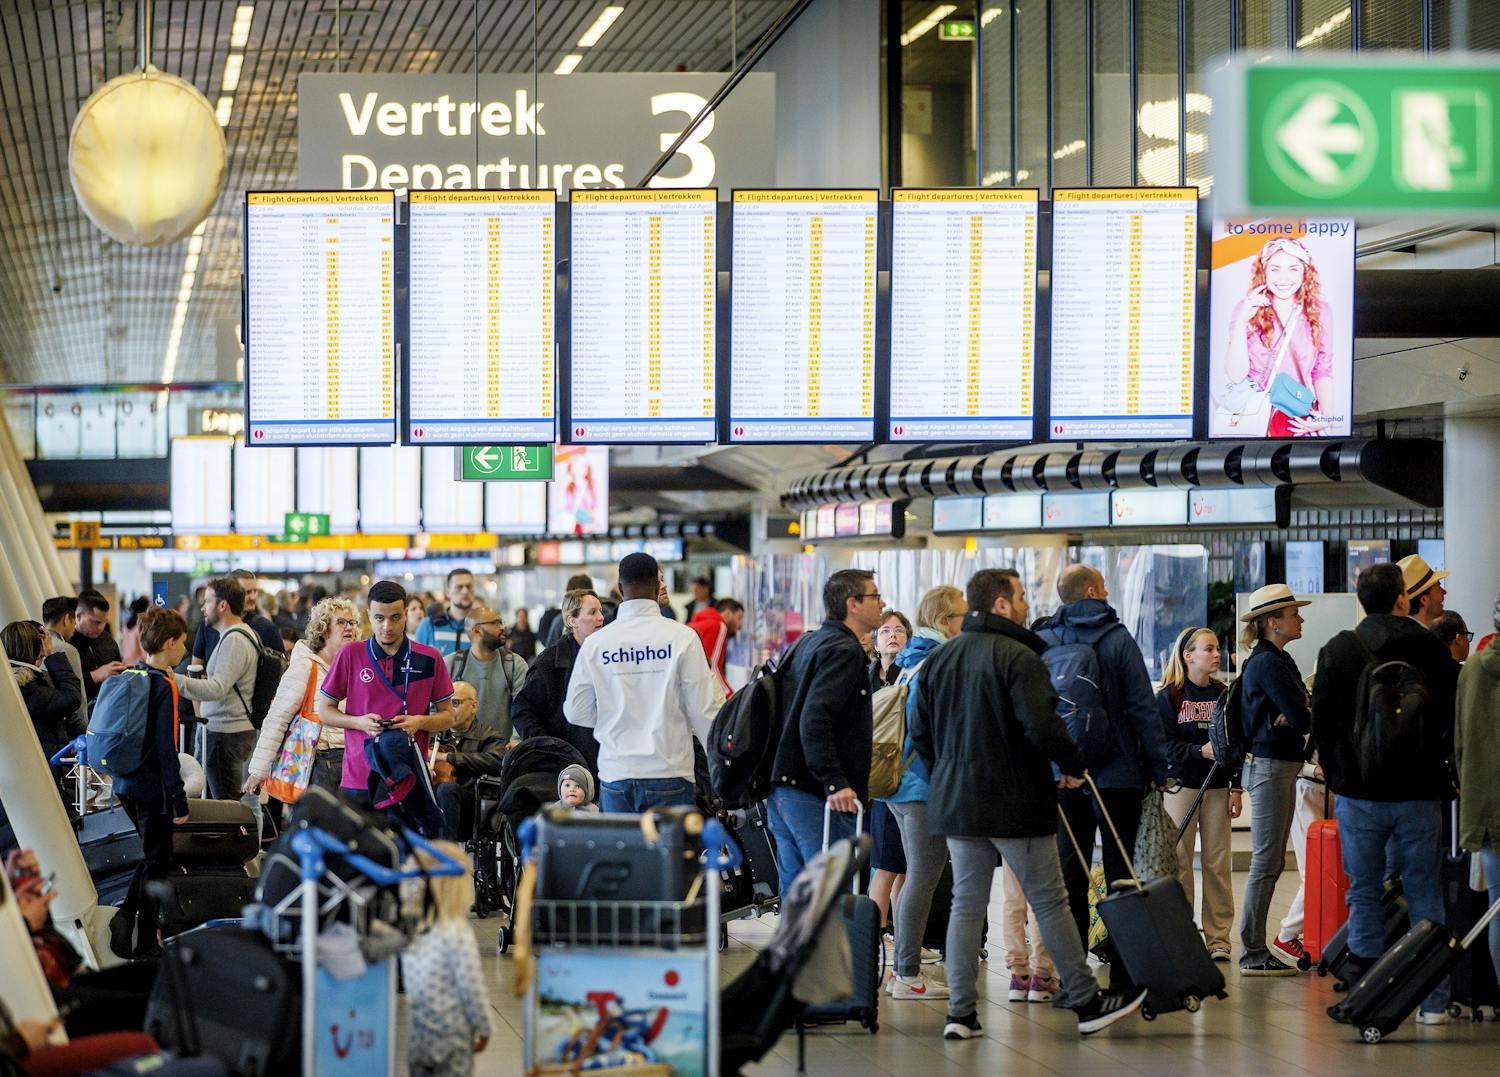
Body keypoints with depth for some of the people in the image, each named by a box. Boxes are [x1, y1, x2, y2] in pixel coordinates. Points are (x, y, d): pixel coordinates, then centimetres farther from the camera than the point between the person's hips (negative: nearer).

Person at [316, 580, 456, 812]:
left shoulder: (429, 659, 5)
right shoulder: (350, 654, 4)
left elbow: (447, 716, 11)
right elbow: (324, 711, 9)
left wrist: (420, 722, -9)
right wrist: (359, 722, -9)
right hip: (358, 781, 0)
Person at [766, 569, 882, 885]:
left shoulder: (806, 645, 18)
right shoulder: (844, 650, -11)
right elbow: (815, 720, -23)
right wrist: (835, 783, -26)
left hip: (781, 791, 10)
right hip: (816, 799, -10)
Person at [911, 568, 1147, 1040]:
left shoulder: (937, 660, 9)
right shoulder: (1018, 657, -14)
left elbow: (920, 734, 12)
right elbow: (1042, 725, -23)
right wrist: (1073, 765, -8)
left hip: (956, 802, 6)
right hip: (1016, 805, -6)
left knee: (966, 903, 9)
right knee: (1050, 902, 2)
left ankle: (961, 1011, 5)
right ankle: (1085, 1001, 9)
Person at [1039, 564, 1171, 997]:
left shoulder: (1042, 643, 2)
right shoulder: (1118, 640, -6)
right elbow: (1143, 709, -8)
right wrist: (1159, 767, -2)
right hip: (1118, 775, -3)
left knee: (1070, 875, 7)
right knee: (1120, 875, 3)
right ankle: (1122, 975, 2)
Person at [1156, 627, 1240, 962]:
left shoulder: (1223, 695, 9)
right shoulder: (1169, 696, -2)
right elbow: (1163, 744, -7)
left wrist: (1236, 787, 5)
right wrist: (1200, 751, -18)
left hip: (1217, 788, 3)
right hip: (1181, 785, -3)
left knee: (1218, 863, 2)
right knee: (1178, 862, 0)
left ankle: (1218, 938, 7)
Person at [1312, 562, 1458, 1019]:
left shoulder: (1338, 651, 0)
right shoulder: (1433, 651, 1)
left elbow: (1322, 723, 1)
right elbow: (1454, 720, 5)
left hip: (1359, 793, 0)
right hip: (1420, 794, 0)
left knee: (1364, 895, 5)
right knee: (1425, 895, 5)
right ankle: (1434, 1001, 3)